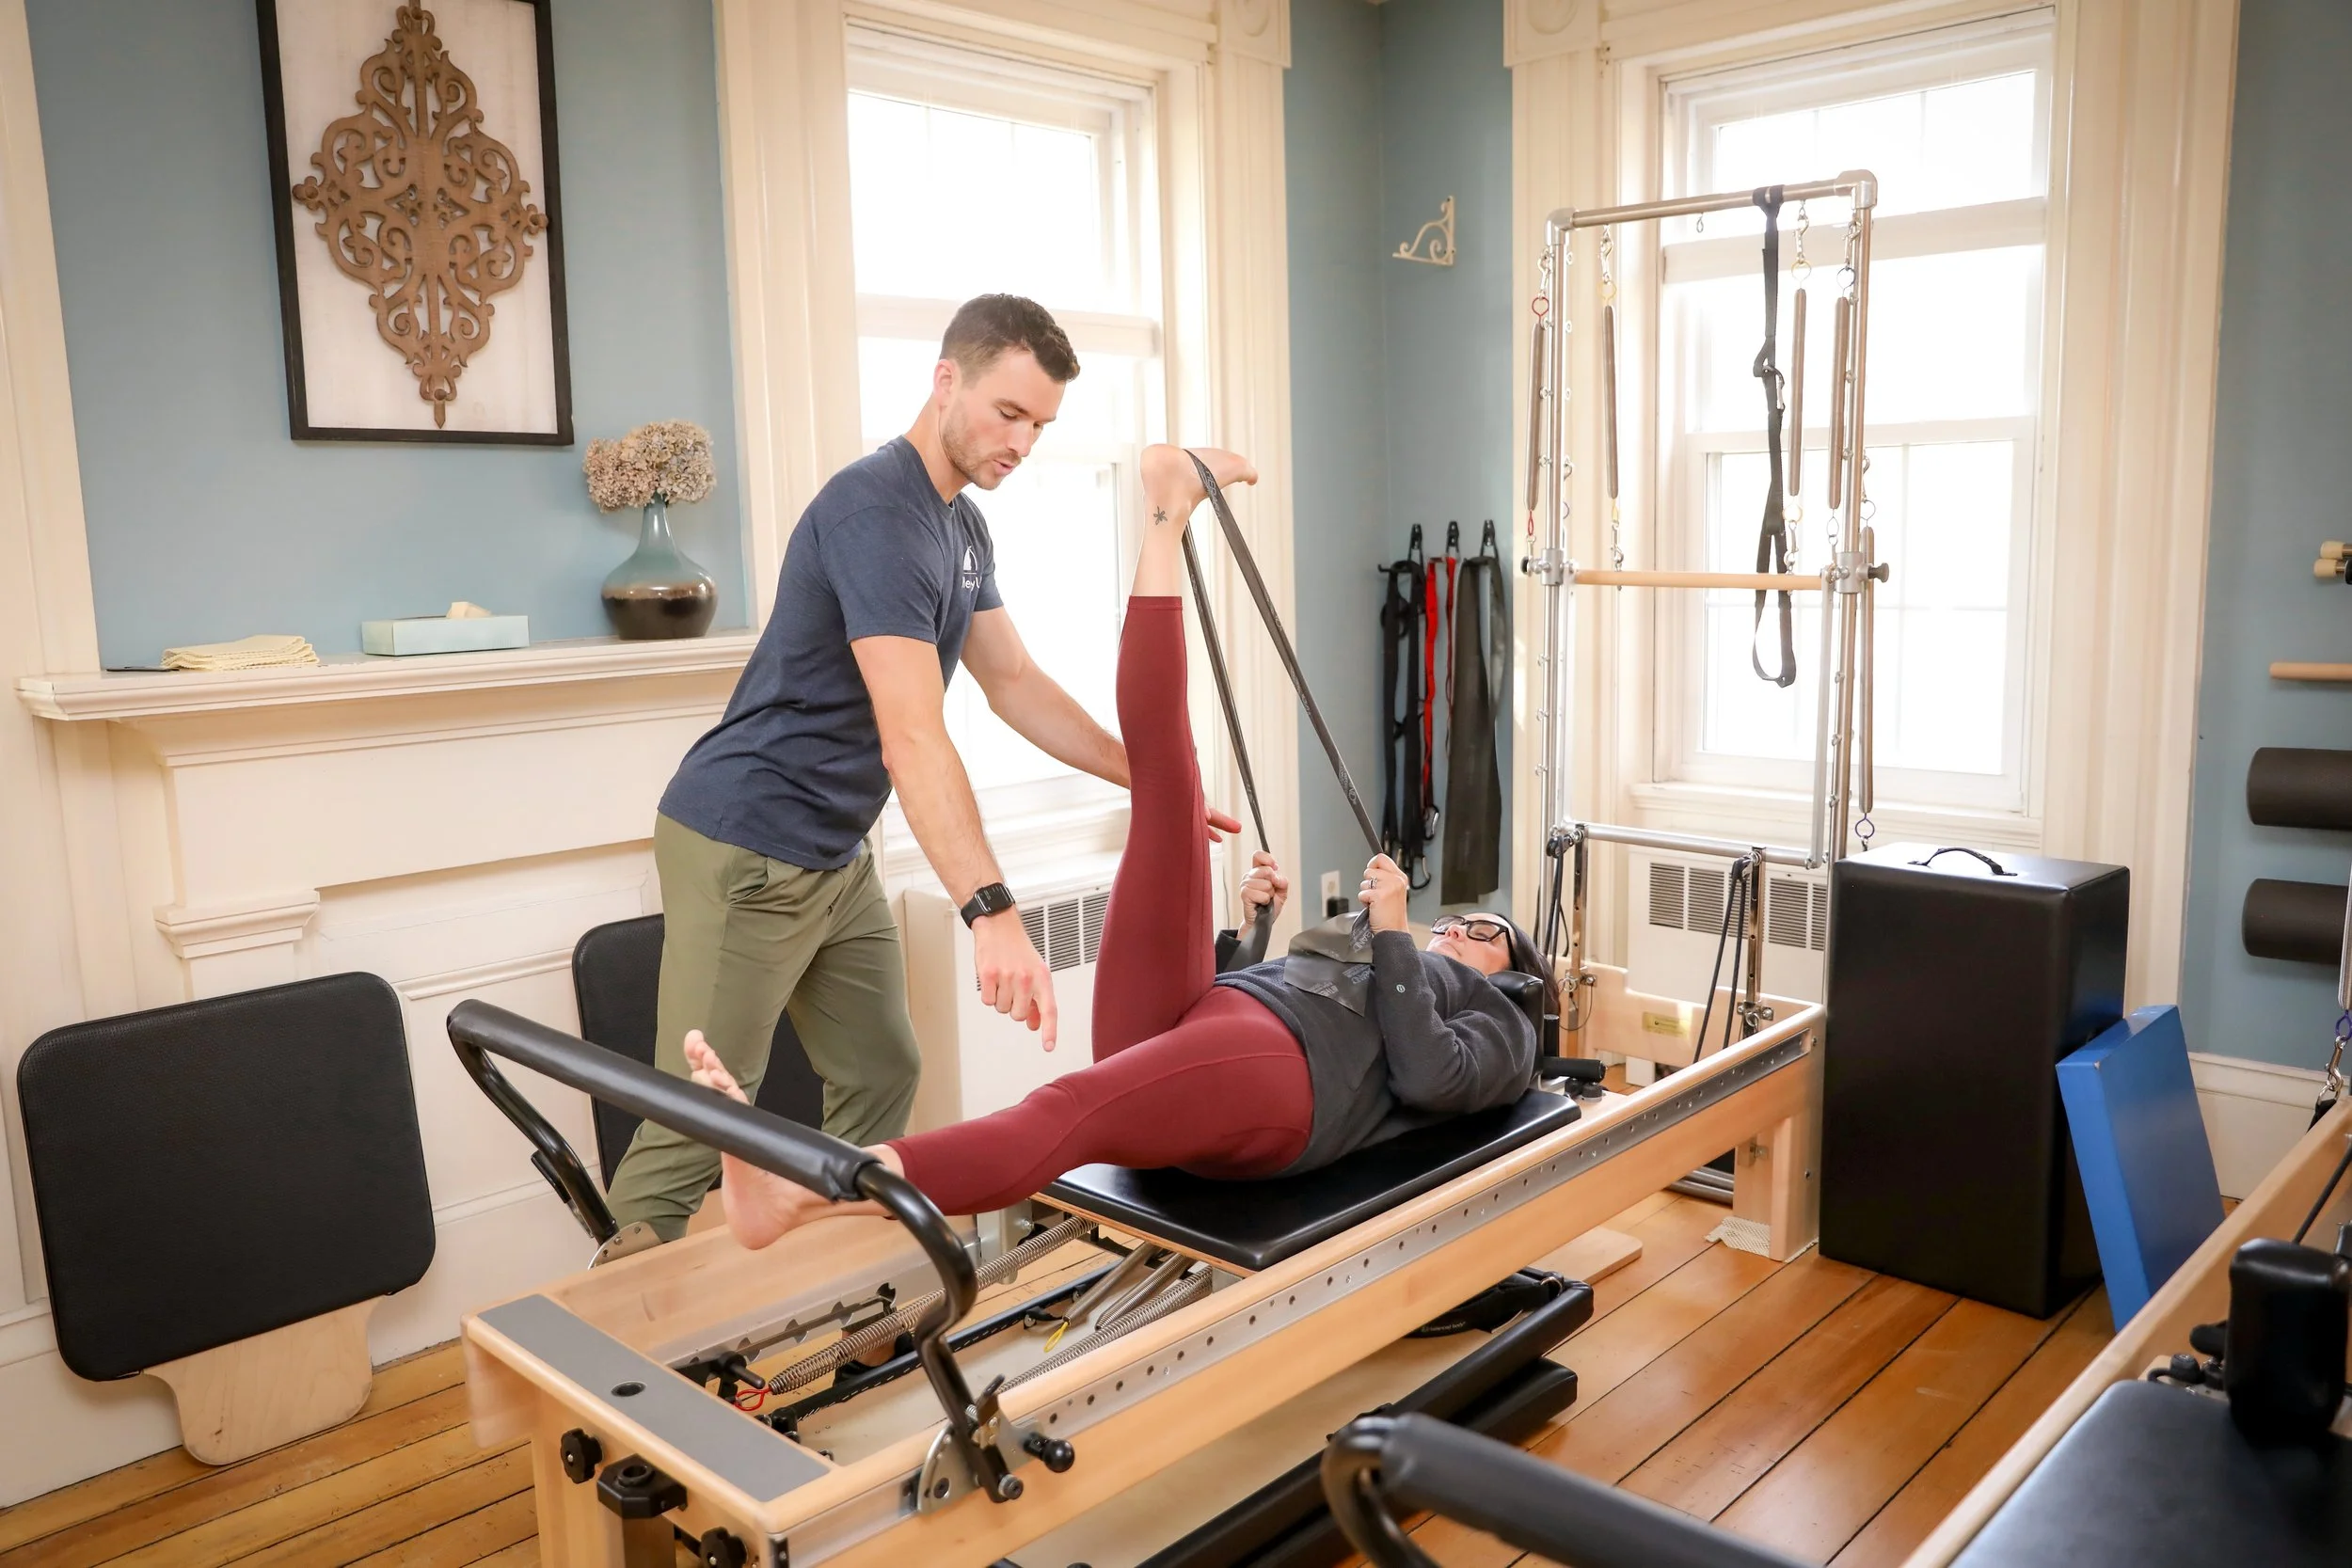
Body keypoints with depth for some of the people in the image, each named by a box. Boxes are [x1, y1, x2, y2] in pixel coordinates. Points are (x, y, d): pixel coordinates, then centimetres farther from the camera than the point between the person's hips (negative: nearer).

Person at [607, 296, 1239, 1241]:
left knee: (881, 1076, 11)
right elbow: (913, 737, -31)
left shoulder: (963, 526, 8)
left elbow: (1015, 685, 14)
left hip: (837, 854, 9)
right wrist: (991, 913, -38)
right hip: (746, 851, -9)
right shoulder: (876, 511, -22)